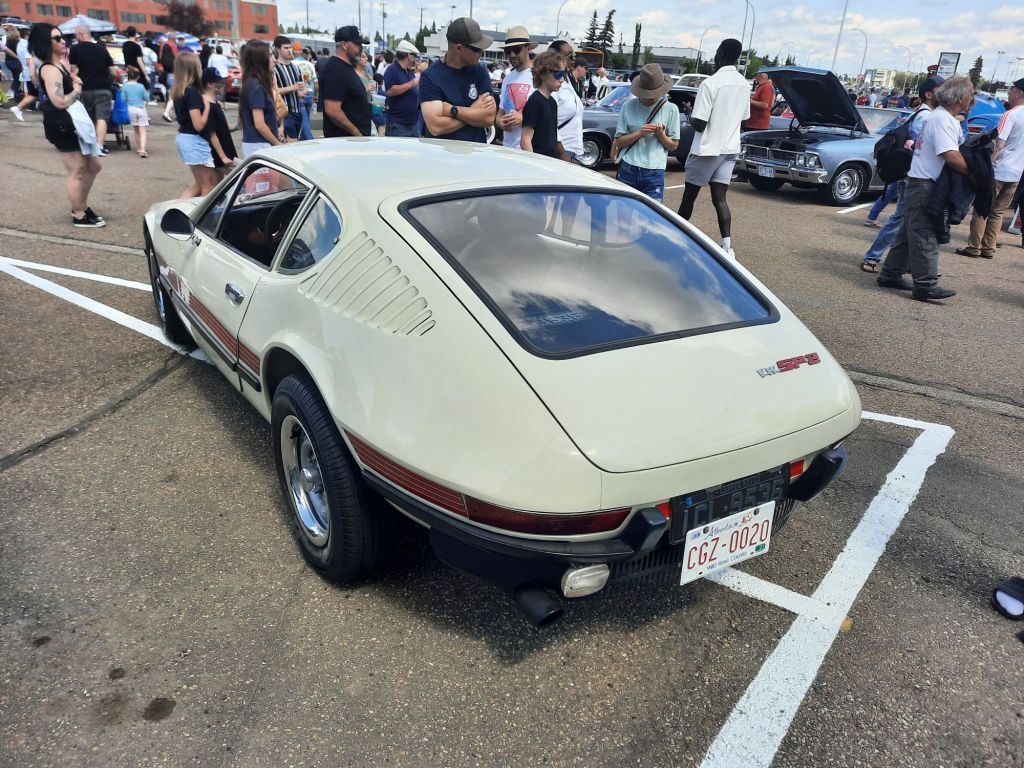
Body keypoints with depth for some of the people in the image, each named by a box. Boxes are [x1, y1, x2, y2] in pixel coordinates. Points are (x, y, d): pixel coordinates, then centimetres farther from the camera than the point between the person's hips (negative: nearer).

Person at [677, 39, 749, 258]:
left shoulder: (710, 83, -17)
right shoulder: (744, 84, 6)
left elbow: (699, 124, -19)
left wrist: (690, 115, 2)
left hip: (707, 149, -6)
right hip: (730, 148, 6)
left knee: (689, 195, 10)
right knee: (720, 199, 4)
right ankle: (727, 246, -9)